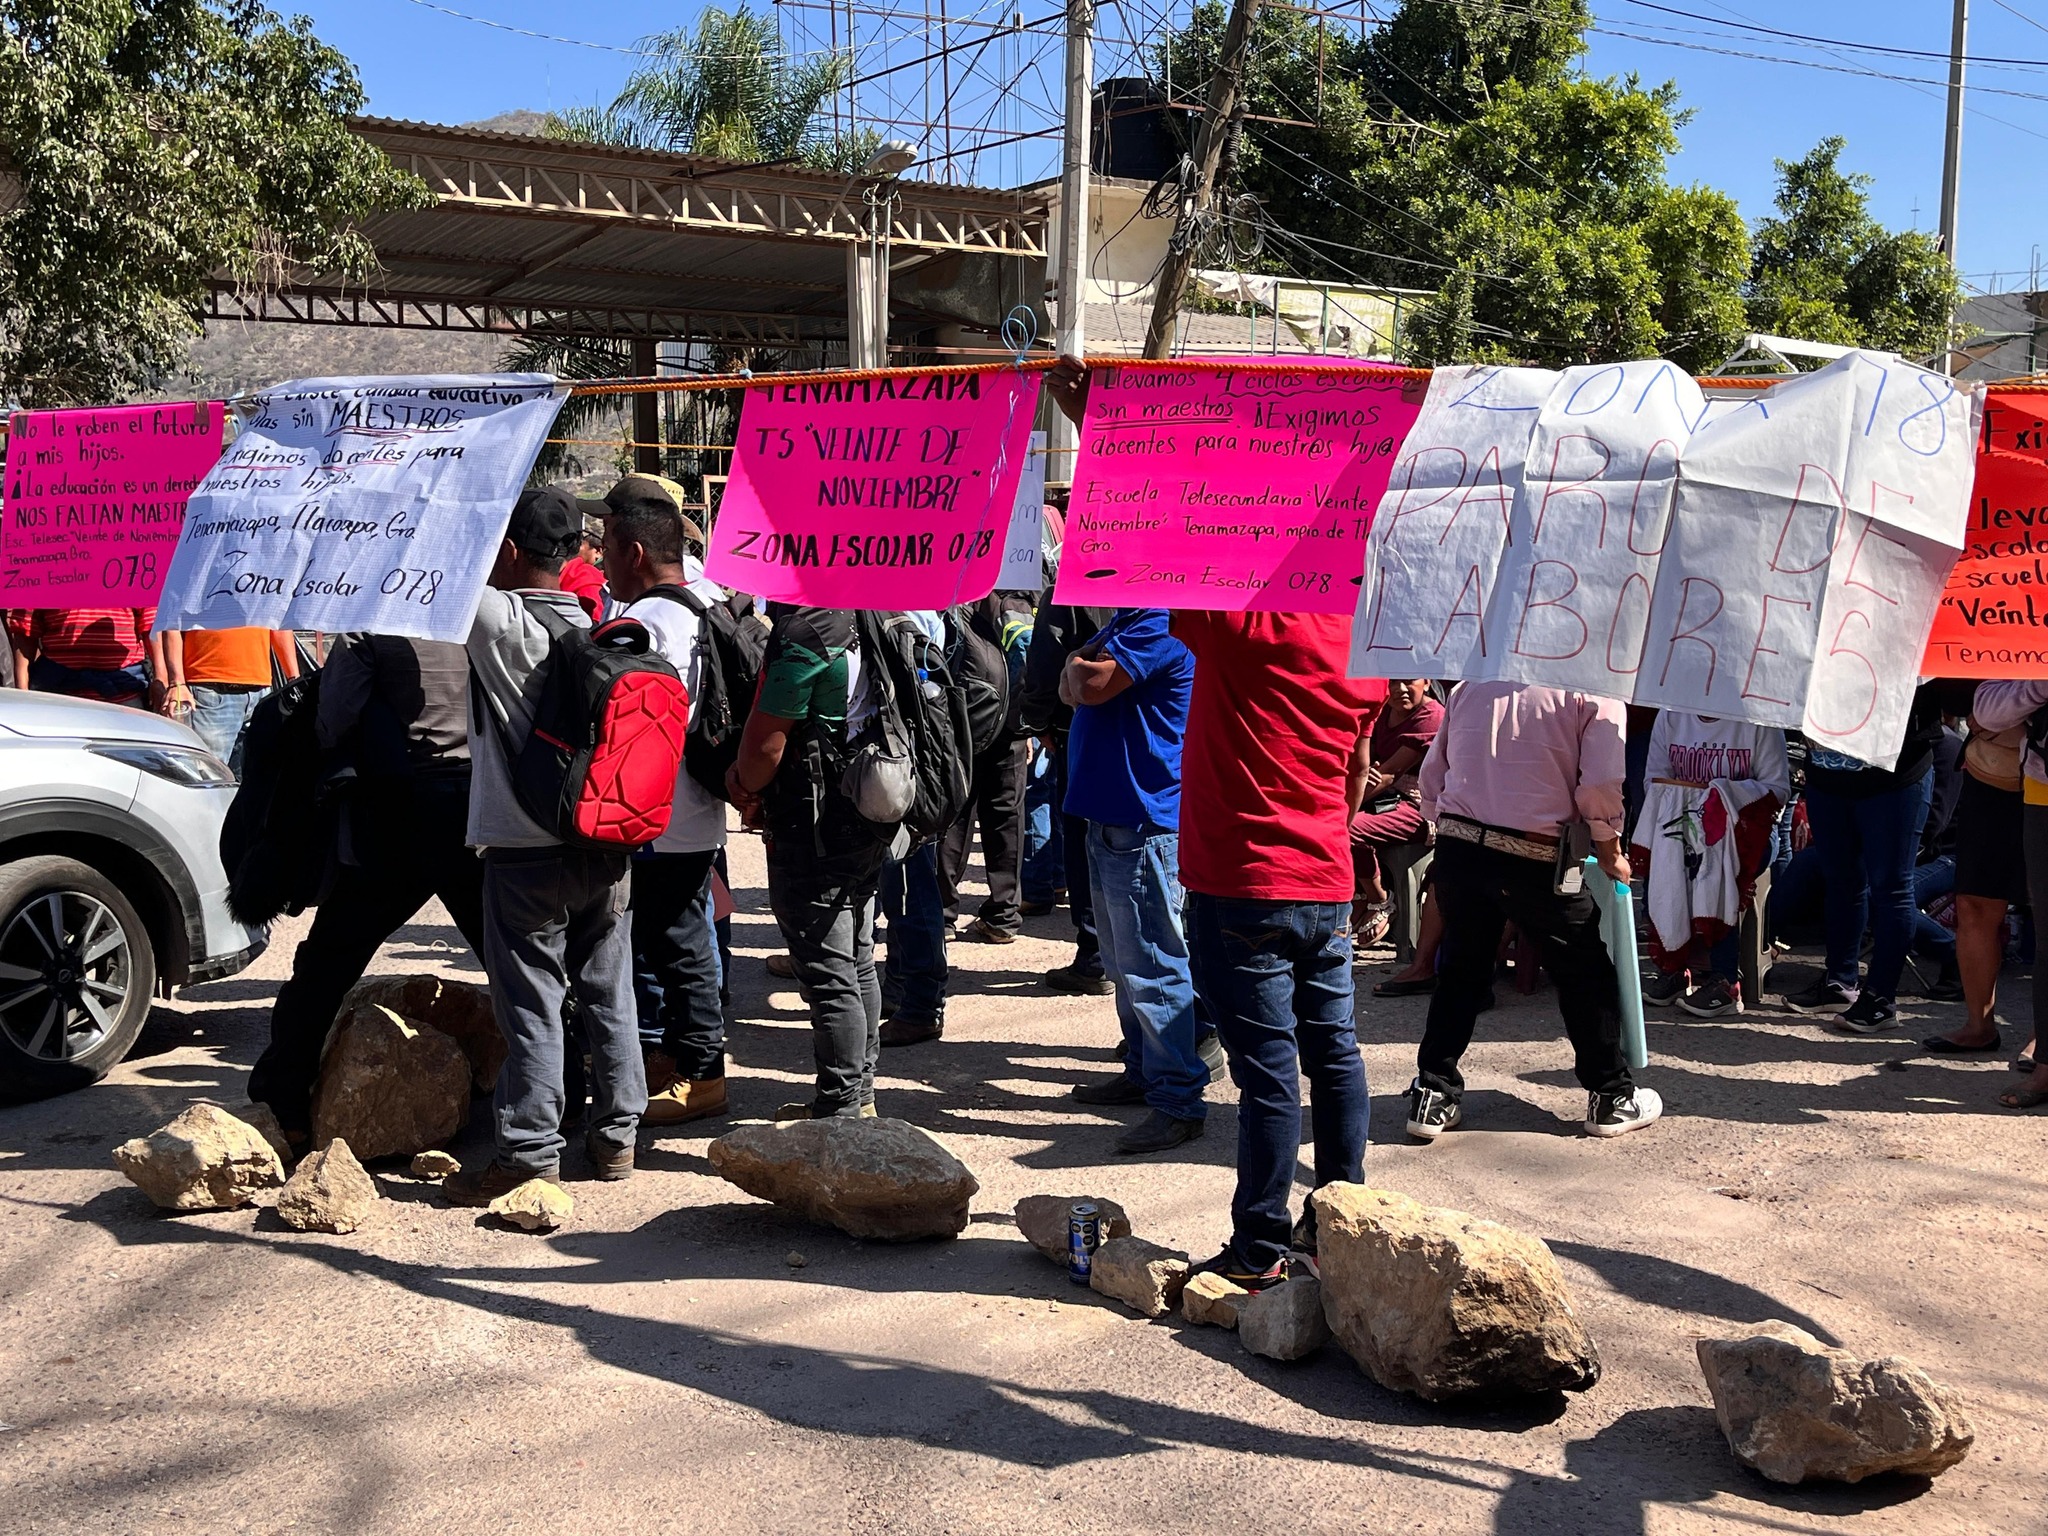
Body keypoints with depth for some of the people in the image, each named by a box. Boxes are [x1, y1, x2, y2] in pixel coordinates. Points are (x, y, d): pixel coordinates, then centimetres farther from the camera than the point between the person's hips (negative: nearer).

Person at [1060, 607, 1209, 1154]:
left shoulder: (1159, 622, -16)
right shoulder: (1125, 619, 16)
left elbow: (1091, 685, -23)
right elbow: (1072, 691, 18)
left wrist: (1079, 666, -2)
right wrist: (1081, 666, -4)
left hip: (1144, 823, -11)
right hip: (1111, 816, 11)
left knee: (1152, 965, -8)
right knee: (1124, 961, 19)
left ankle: (1178, 1100, -3)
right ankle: (1144, 1072, 31)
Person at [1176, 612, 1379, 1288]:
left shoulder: (1246, 622, -16)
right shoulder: (1361, 637, 5)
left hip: (1242, 887, -7)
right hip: (1328, 881, 7)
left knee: (1268, 1069, -2)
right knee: (1334, 1053, 15)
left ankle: (1259, 1252, 8)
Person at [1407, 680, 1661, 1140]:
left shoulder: (1471, 684, 14)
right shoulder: (1595, 692, 0)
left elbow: (1432, 773, 14)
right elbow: (1601, 783, -7)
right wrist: (1610, 852, 6)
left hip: (1456, 847, 4)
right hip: (1533, 859, -4)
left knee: (1461, 969, 17)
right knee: (1585, 973, 12)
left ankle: (1432, 1094, 16)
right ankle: (1610, 1098, 21)